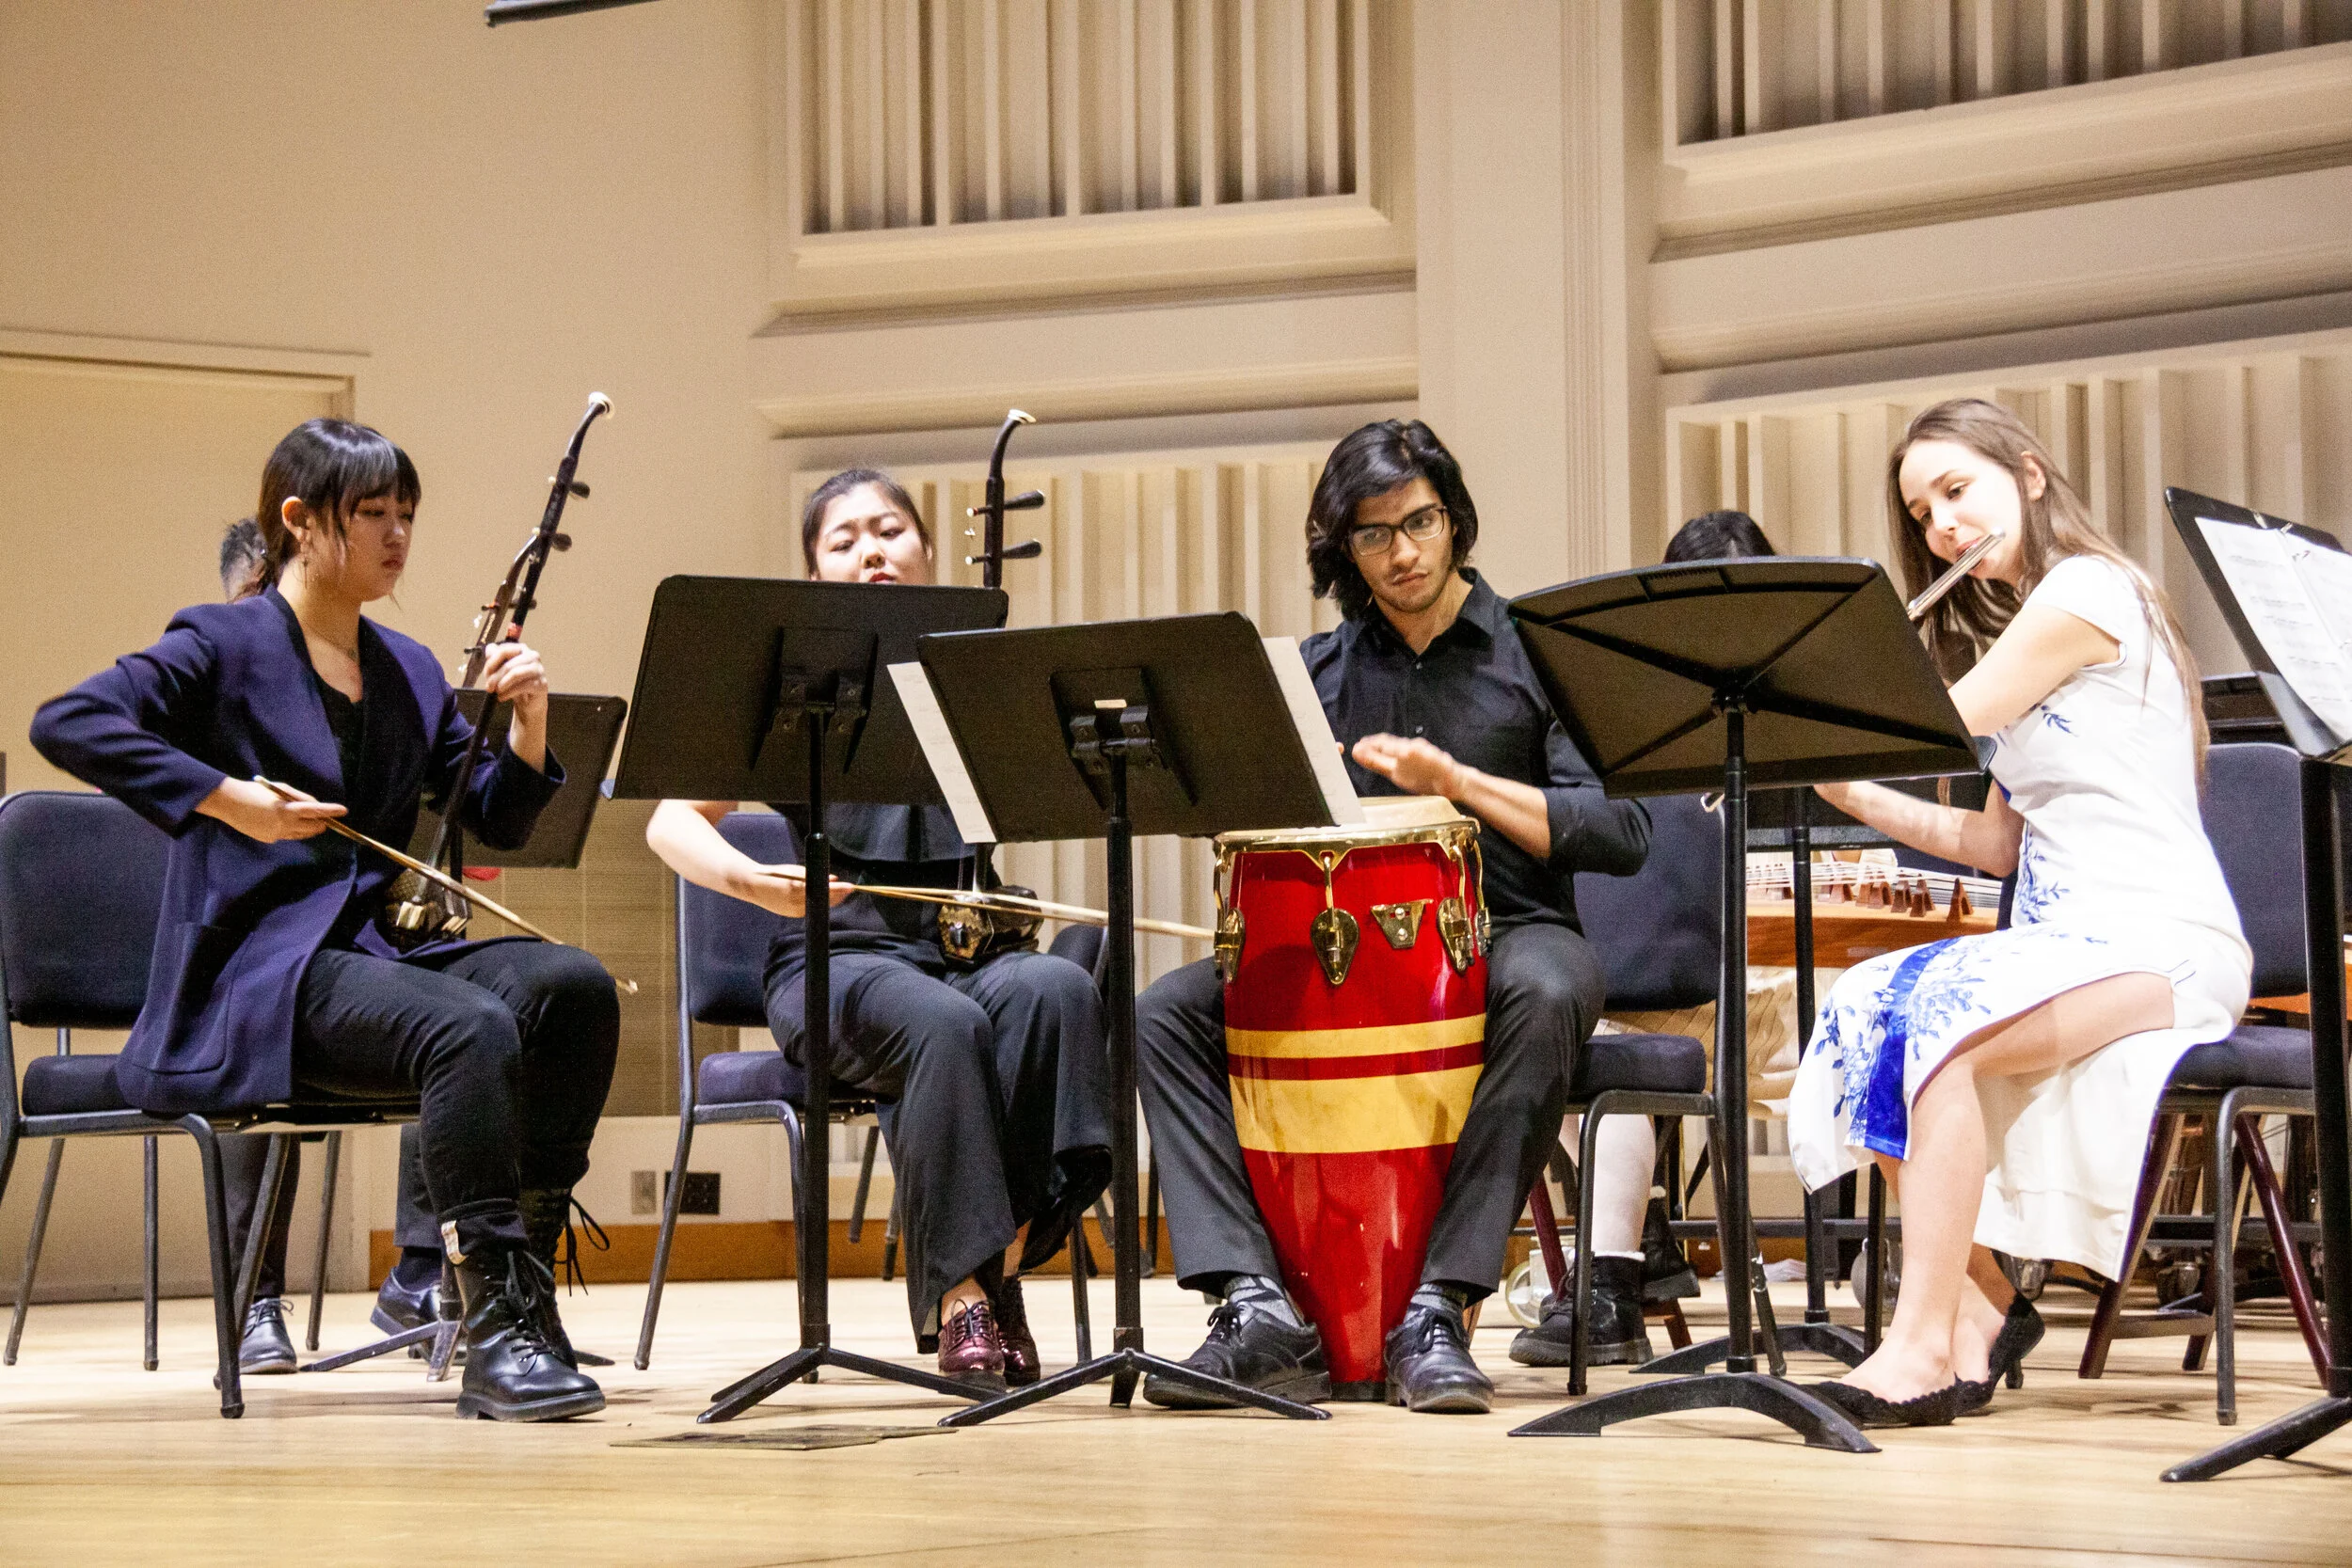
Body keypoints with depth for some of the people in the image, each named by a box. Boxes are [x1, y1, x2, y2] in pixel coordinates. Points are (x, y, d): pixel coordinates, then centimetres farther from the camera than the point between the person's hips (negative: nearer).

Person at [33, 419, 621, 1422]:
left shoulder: (410, 673, 19)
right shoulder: (225, 646, -1)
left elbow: (498, 825, 18)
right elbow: (67, 724, -16)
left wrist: (529, 724, -1)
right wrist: (224, 797, -21)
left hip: (381, 944, 7)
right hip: (262, 966, -7)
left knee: (573, 984, -21)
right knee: (473, 1028, -34)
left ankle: (522, 1286, -18)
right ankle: (494, 1335, -35)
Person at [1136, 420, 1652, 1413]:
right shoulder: (1317, 672, 13)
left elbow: (1621, 836, -9)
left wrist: (1463, 783, -19)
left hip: (1505, 930, -4)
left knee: (1546, 995, -40)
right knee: (1166, 1012, -19)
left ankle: (1438, 1304, -39)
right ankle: (1258, 1305, -31)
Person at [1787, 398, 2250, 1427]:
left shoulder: (2086, 590, -7)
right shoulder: (2014, 627, 22)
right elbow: (1996, 843, 17)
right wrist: (1845, 788, 8)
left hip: (2159, 944, -9)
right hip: (2064, 937, 9)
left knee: (1938, 1014, -31)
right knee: (1861, 1009, -11)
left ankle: (1919, 1351, -32)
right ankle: (1983, 1310, -9)